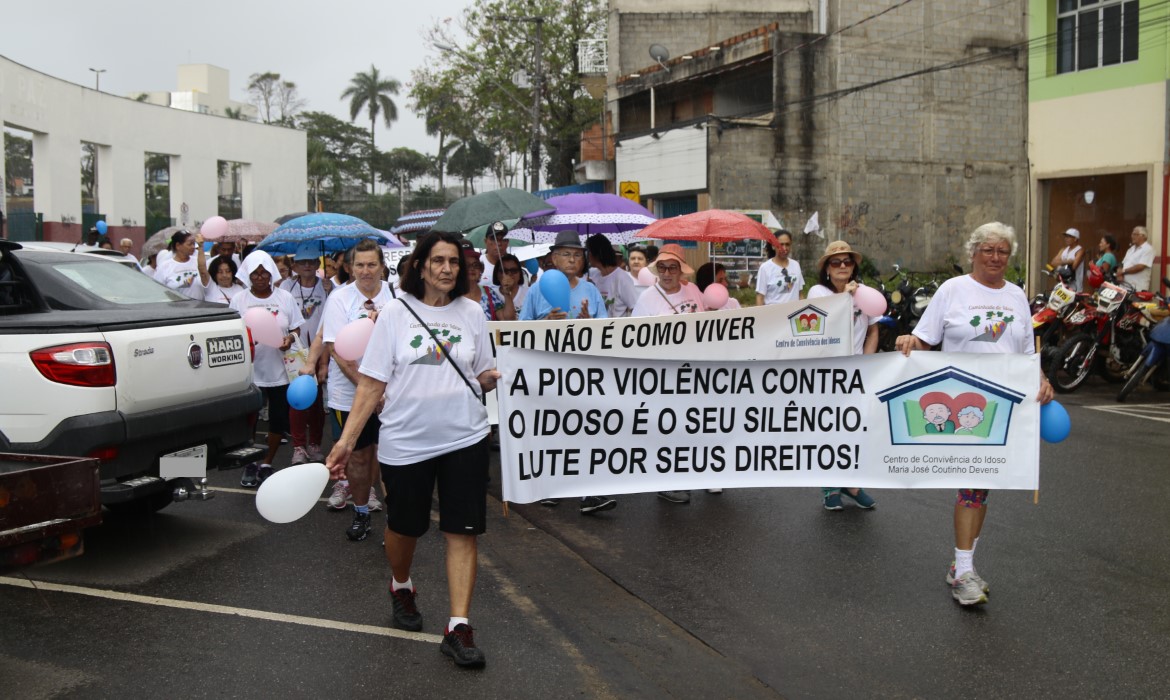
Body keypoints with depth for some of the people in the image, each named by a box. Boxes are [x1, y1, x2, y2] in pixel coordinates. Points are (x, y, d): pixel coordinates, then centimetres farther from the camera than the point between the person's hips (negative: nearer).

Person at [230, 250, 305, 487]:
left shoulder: (285, 297, 4)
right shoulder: (239, 299, 2)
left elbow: (296, 328, 8)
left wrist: (290, 338, -14)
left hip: (279, 371, 1)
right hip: (249, 370, -1)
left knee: (279, 421, 7)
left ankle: (267, 464, 25)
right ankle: (250, 464, 24)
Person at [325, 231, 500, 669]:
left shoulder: (471, 313, 4)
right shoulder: (395, 314, -3)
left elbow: (484, 377, 10)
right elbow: (372, 384, -3)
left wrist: (492, 379, -14)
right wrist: (347, 439, -9)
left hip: (463, 439, 1)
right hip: (405, 443, -1)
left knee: (462, 532, -3)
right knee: (404, 528, 14)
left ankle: (458, 628, 3)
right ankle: (401, 588, 45)